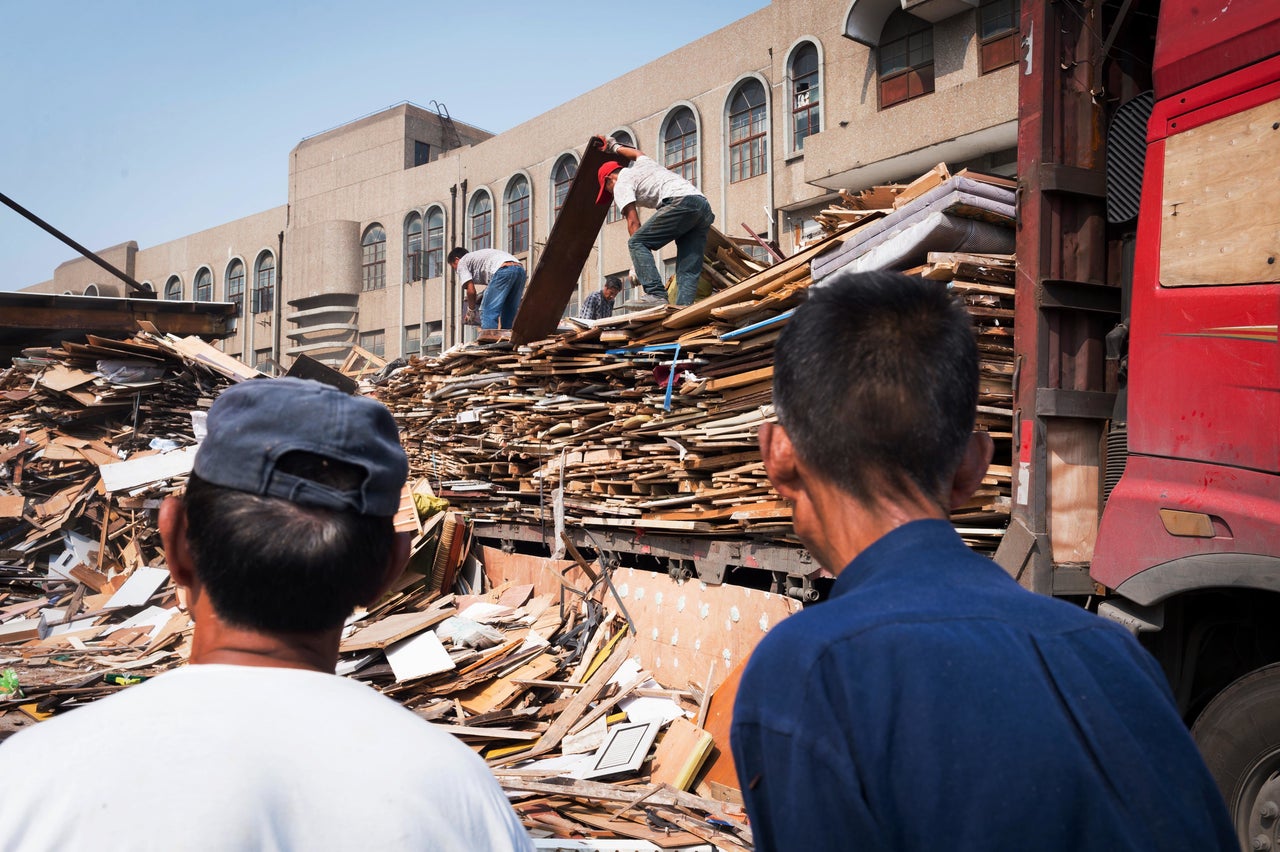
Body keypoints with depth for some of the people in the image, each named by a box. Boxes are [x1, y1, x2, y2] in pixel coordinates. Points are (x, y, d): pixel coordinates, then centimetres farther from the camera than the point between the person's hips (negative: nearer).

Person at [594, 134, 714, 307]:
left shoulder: (621, 185, 12)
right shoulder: (642, 163, 34)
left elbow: (633, 222, 1)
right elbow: (636, 152, 60)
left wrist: (635, 266, 0)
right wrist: (615, 147, 76)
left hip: (680, 202, -8)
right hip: (703, 204, 8)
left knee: (637, 243, -4)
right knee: (689, 269, 1)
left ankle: (656, 294, -19)